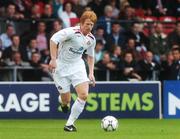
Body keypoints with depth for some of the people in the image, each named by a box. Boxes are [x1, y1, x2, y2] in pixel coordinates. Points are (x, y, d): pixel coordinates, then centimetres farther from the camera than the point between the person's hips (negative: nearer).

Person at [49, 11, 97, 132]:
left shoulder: (91, 39, 2)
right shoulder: (72, 32, -20)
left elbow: (90, 56, 18)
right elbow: (53, 39, -25)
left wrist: (91, 73, 10)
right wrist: (53, 59, -29)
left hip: (77, 66, 5)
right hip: (61, 66, -5)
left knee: (84, 95, -15)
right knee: (66, 101, -2)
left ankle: (70, 123, 0)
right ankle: (62, 100, 40)